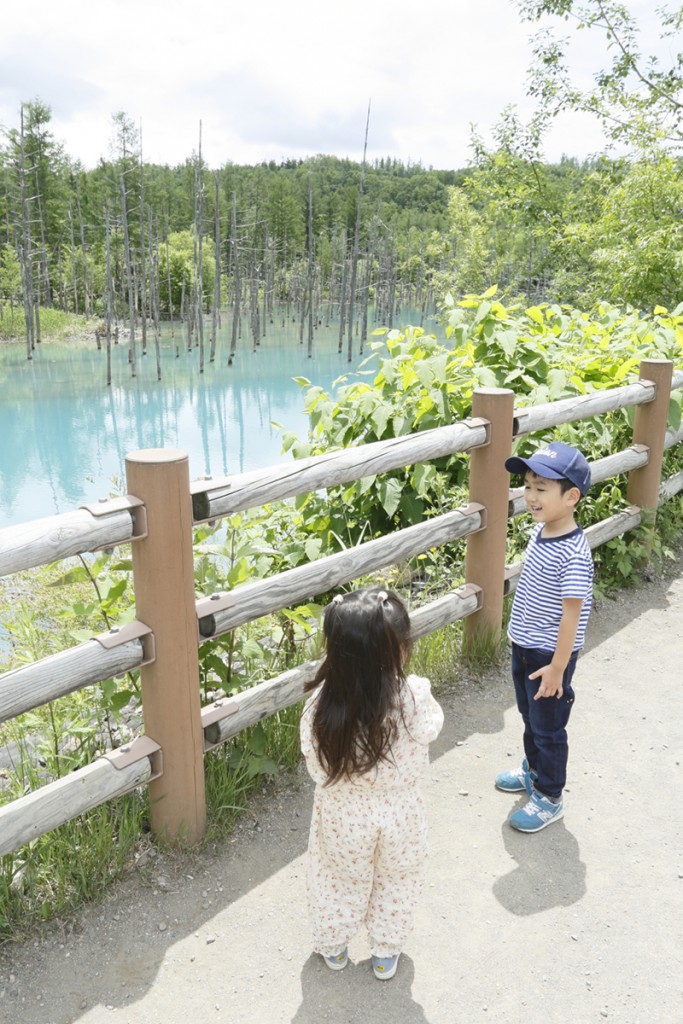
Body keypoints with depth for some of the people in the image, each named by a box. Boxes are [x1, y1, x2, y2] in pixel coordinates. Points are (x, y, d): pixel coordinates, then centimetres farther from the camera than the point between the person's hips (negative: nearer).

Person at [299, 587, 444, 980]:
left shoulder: (322, 703, -29)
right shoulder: (414, 698, -33)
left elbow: (317, 766, -14)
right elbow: (432, 728, -10)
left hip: (342, 816, 1)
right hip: (399, 815, 0)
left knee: (339, 881, 28)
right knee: (395, 883, 28)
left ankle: (334, 947, 52)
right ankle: (385, 954, 48)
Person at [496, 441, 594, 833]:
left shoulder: (574, 554, -28)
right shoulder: (540, 531, -2)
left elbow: (571, 613, -24)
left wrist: (557, 667, -19)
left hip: (550, 655, -8)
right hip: (524, 647, 8)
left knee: (549, 727, 10)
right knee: (530, 716, 26)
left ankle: (550, 797, 29)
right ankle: (535, 769, 49)